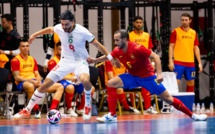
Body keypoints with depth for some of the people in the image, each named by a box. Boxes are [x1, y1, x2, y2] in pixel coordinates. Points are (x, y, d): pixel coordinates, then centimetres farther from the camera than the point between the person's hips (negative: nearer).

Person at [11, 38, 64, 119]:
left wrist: (39, 81, -9)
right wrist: (31, 81, -22)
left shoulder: (32, 60, 19)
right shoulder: (16, 60, -2)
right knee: (30, 86, -46)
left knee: (60, 86, -5)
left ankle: (52, 110, -22)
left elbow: (37, 75, 16)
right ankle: (37, 112, -32)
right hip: (22, 83, -7)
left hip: (35, 82, 7)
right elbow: (17, 77, -10)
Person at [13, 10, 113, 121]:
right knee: (45, 85, -3)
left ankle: (88, 106, -11)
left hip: (80, 61, -4)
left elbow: (97, 45, -13)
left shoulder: (82, 31, -20)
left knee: (85, 80, -37)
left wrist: (110, 58, -14)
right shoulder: (59, 28, -10)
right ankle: (28, 109, 14)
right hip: (65, 61, 4)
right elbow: (50, 29, 15)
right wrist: (35, 34, 23)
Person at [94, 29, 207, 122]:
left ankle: (192, 115, 6)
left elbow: (155, 56, -25)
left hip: (147, 76, -5)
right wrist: (95, 60, 8)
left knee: (168, 98, -5)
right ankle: (112, 116, -8)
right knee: (111, 83, -12)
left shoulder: (137, 48, -27)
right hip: (132, 76, 5)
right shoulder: (117, 51, -9)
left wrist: (159, 74, -32)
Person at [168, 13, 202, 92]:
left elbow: (196, 48, 13)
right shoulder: (176, 31, 0)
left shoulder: (193, 33, 10)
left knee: (191, 83, 7)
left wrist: (199, 63, 8)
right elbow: (171, 47, -1)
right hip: (178, 62, -4)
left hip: (190, 63, 4)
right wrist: (170, 61, -10)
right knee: (176, 82, -8)